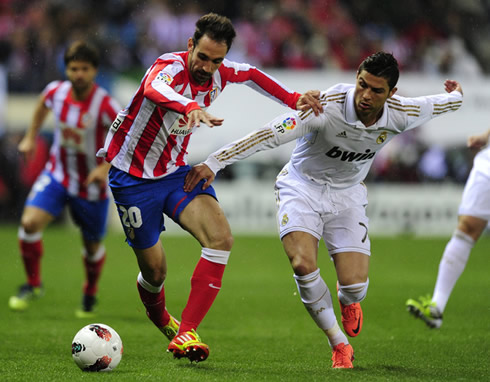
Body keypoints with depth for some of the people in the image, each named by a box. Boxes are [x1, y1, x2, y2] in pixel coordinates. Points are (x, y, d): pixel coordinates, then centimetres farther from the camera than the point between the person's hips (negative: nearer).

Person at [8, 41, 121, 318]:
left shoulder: (105, 105, -24)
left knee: (93, 245, 11)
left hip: (92, 184, -3)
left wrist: (107, 167, -28)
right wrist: (31, 136, 15)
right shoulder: (56, 91, -10)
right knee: (30, 222, -18)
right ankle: (33, 284, 3)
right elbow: (44, 104, 16)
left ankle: (90, 294, 41)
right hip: (57, 175, 3)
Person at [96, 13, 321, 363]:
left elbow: (249, 73, 19)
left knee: (221, 236, -20)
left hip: (175, 171, 5)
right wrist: (191, 108, -73)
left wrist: (293, 99, 8)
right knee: (154, 269, 2)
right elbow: (154, 89, -52)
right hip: (132, 175, -5)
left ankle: (184, 334, -21)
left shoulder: (219, 75, -5)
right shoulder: (170, 67, -26)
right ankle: (159, 317, 41)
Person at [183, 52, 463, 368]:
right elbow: (269, 135, -33)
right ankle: (340, 345, -3)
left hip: (348, 194, 3)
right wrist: (214, 163, -37)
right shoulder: (325, 107, -30)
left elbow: (438, 104, 5)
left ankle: (348, 301, 31)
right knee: (303, 265, -26)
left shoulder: (399, 115, -18)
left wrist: (455, 95, 28)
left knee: (355, 286, -12)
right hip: (302, 186, -2)